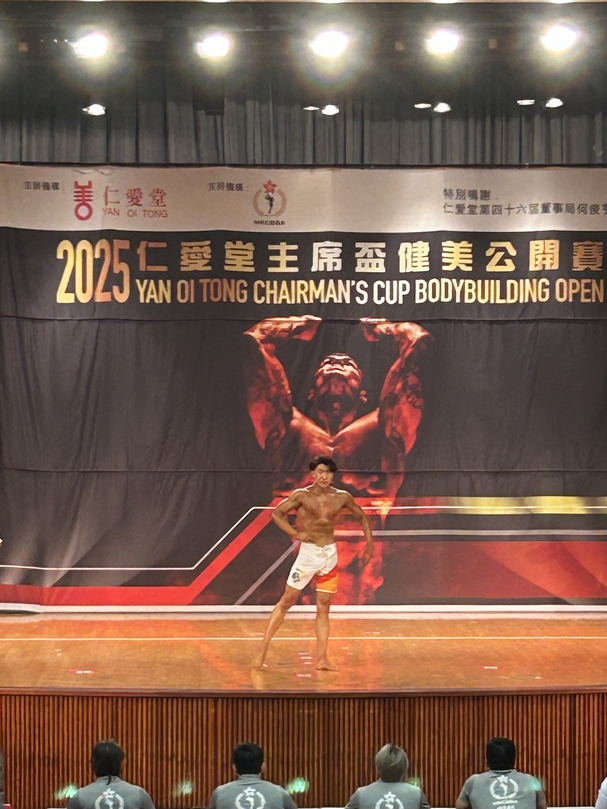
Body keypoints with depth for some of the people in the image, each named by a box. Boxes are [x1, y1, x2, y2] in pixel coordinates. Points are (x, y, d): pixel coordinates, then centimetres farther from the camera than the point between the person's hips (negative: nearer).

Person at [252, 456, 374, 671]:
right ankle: (263, 650, 4)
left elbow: (361, 516, 14)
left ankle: (321, 659, 5)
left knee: (323, 608, 4)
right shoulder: (302, 495, -8)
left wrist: (369, 542, 5)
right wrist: (295, 533, -16)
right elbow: (277, 513, -6)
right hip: (308, 552, -3)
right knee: (287, 601, -1)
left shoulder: (342, 497, 0)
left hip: (330, 555, 3)